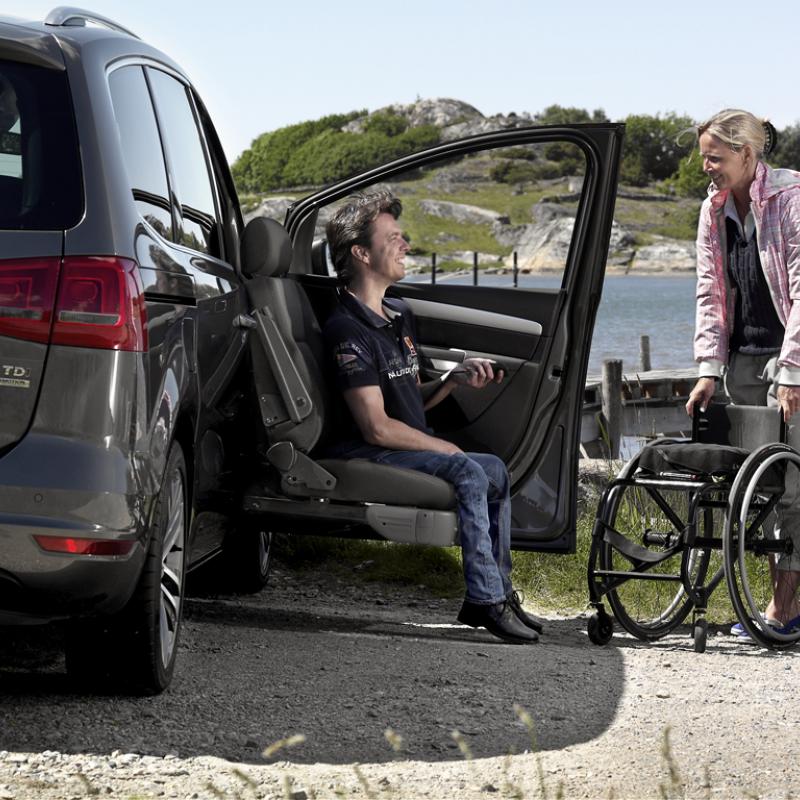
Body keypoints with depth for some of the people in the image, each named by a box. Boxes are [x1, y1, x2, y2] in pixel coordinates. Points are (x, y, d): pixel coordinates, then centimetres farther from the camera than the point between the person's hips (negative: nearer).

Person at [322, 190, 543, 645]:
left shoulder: (400, 317, 15)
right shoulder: (348, 330, -16)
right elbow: (377, 427, -20)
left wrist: (455, 380, 0)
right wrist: (445, 448, -10)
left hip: (412, 449, 10)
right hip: (366, 455, -10)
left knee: (496, 470, 4)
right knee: (469, 473, -26)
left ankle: (498, 592, 8)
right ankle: (486, 601, -25)